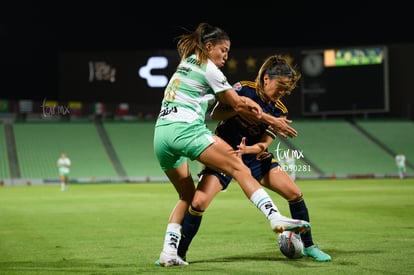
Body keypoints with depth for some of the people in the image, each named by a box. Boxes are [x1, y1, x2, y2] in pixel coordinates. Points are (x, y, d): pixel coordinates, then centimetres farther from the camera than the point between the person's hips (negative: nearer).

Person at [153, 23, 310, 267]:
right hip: (185, 129, -9)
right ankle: (276, 218, -30)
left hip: (161, 133, 9)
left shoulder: (186, 64, 26)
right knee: (240, 169, -14)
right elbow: (237, 106, 8)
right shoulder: (209, 68, 3)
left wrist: (241, 100, 0)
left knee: (187, 196, 16)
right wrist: (272, 121, 16)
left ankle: (168, 253, 5)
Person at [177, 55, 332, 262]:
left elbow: (264, 144, -10)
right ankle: (179, 253, -1)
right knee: (199, 202, -20)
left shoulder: (279, 111, -6)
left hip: (255, 157, 4)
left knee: (295, 193, -7)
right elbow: (215, 114, -14)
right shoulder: (243, 89, -15)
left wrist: (247, 149, -31)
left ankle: (308, 246, 11)